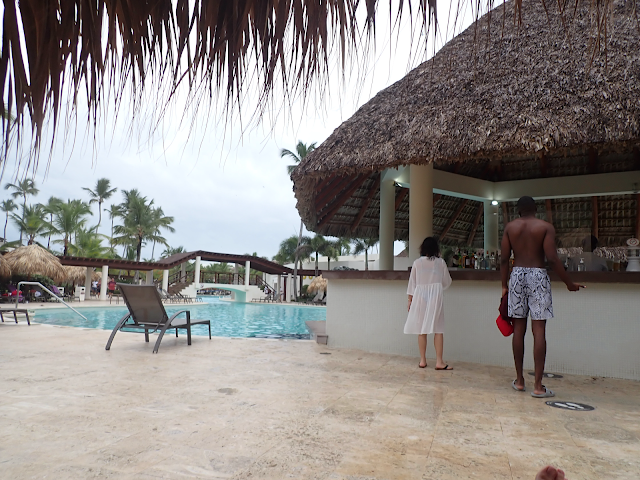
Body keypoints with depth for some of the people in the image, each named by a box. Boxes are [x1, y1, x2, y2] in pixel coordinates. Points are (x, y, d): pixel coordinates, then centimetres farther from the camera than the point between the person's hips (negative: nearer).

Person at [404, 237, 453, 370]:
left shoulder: (417, 263, 2)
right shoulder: (440, 262, 1)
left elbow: (412, 283, 5)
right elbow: (447, 282, 8)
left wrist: (410, 299, 12)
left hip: (420, 296, 1)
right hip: (435, 295, -1)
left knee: (422, 330, 7)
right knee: (438, 329, 1)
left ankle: (422, 360, 11)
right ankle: (439, 361, -2)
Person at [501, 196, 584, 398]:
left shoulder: (510, 227, 6)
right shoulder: (546, 227, -1)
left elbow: (504, 258, 3)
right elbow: (552, 259, -10)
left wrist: (504, 285, 9)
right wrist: (569, 283, 0)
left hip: (517, 275, 3)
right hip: (538, 276, -2)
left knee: (518, 329, 9)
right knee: (539, 330, -1)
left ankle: (519, 380, 17)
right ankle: (538, 386, 0)